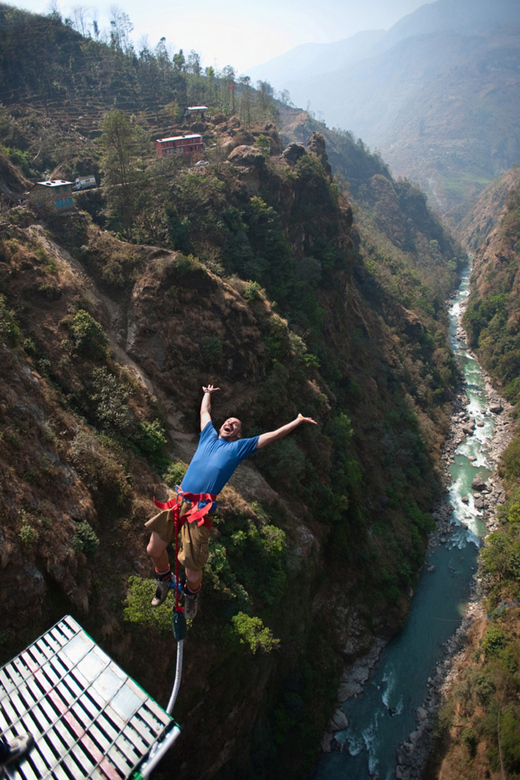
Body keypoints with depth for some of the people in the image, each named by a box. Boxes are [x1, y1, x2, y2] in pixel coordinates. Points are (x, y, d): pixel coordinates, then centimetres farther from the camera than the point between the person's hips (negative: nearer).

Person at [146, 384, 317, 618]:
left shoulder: (239, 447, 11)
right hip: (177, 502, 4)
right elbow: (205, 412, 38)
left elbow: (274, 434, 14)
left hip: (199, 511, -4)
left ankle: (191, 594, 32)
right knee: (153, 550, 3)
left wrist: (299, 421, 15)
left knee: (192, 574, -5)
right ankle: (164, 581, 37)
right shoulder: (209, 436, 20)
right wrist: (207, 394, 51)